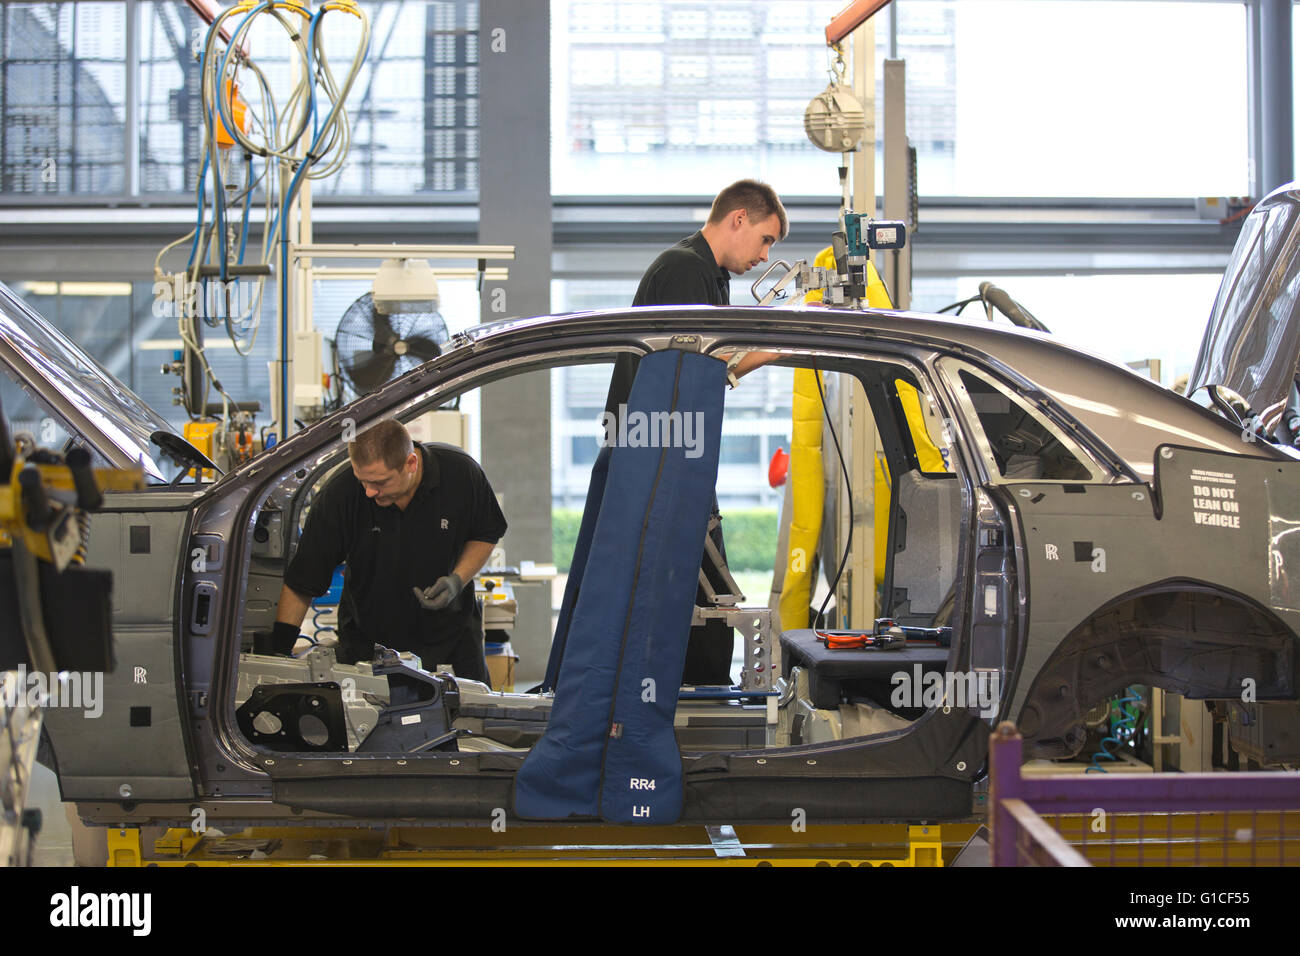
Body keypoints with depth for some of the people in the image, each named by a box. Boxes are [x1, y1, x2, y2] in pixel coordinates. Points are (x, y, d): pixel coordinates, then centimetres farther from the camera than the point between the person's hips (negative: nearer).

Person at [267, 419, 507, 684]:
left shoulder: (463, 473, -20)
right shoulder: (339, 496, -22)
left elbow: (487, 534, 1)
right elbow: (300, 583, -15)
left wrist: (458, 580, -18)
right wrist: (277, 653, -19)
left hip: (451, 632, 1)